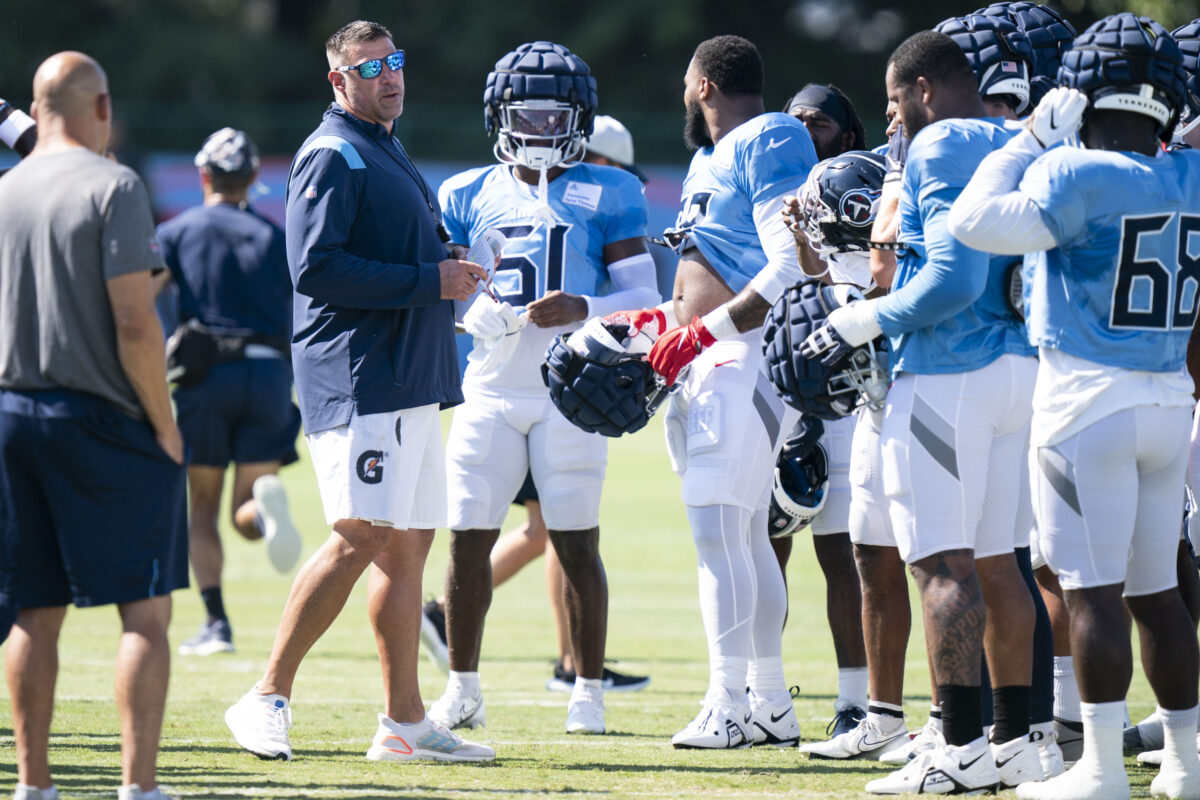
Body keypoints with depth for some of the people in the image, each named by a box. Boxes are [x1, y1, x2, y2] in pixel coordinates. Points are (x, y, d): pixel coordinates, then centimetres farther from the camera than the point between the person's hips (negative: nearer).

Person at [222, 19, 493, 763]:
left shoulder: (388, 151, 21)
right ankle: (268, 698, -9)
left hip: (409, 379, 10)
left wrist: (446, 264, 9)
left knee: (410, 541, 9)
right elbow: (316, 268, -19)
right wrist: (429, 281, -17)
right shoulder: (333, 156, -10)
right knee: (361, 536, -15)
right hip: (359, 376, -10)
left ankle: (406, 721, 12)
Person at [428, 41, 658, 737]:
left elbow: (644, 297, -1)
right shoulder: (472, 195, 12)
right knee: (469, 538, 0)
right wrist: (473, 312, -10)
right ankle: (463, 690, 11)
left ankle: (589, 693, 7)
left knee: (577, 543, -3)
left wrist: (584, 309, -20)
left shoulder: (606, 195, 4)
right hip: (492, 387, 2)